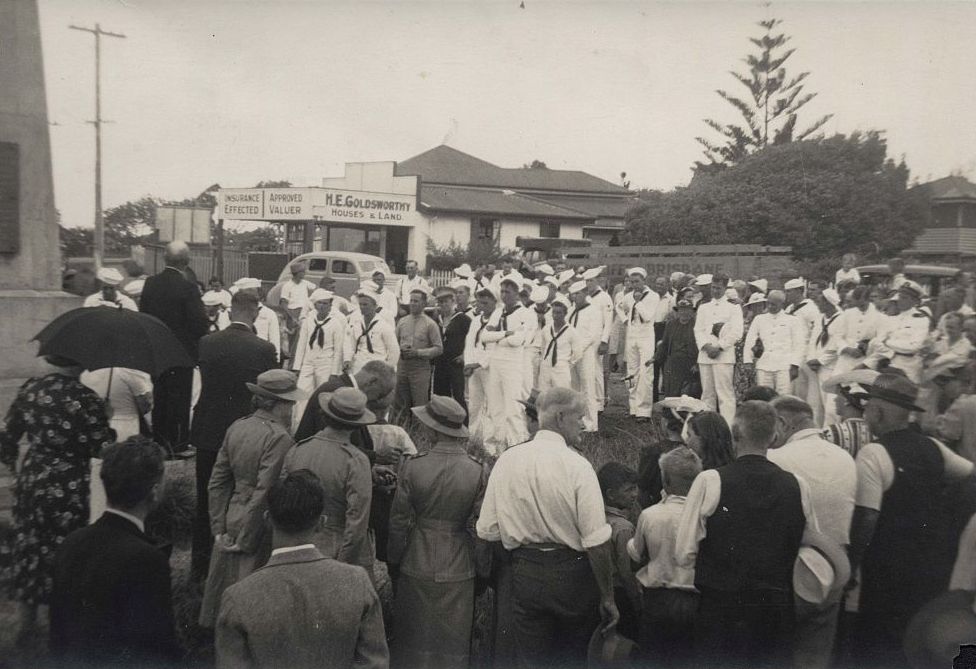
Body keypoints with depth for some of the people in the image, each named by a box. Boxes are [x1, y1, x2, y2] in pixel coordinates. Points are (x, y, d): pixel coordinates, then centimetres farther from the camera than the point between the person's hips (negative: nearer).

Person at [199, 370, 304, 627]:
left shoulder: (236, 428, 3)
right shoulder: (279, 438, -20)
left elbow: (217, 483, 6)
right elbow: (264, 494, -22)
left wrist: (219, 529, 9)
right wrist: (246, 540, -12)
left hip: (233, 517, 8)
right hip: (261, 528, -8)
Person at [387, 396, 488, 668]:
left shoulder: (412, 467, -15)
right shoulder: (479, 472, -13)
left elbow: (399, 522, -6)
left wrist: (393, 563, 9)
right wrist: (482, 571, 6)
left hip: (416, 568, 0)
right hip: (459, 572, 0)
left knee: (413, 645, 19)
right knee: (453, 646, 15)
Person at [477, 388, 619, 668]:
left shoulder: (507, 460, -5)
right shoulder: (577, 465, -16)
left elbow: (488, 531, -3)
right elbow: (597, 541, -18)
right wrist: (608, 598, -9)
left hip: (524, 574, 3)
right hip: (572, 573, -3)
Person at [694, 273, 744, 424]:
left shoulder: (734, 307, 7)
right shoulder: (703, 307, 20)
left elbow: (736, 332, -2)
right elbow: (698, 330, 12)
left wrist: (719, 347, -10)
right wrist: (706, 346, -6)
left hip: (724, 355, -4)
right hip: (704, 355, 4)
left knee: (725, 392, -10)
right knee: (707, 393, 4)